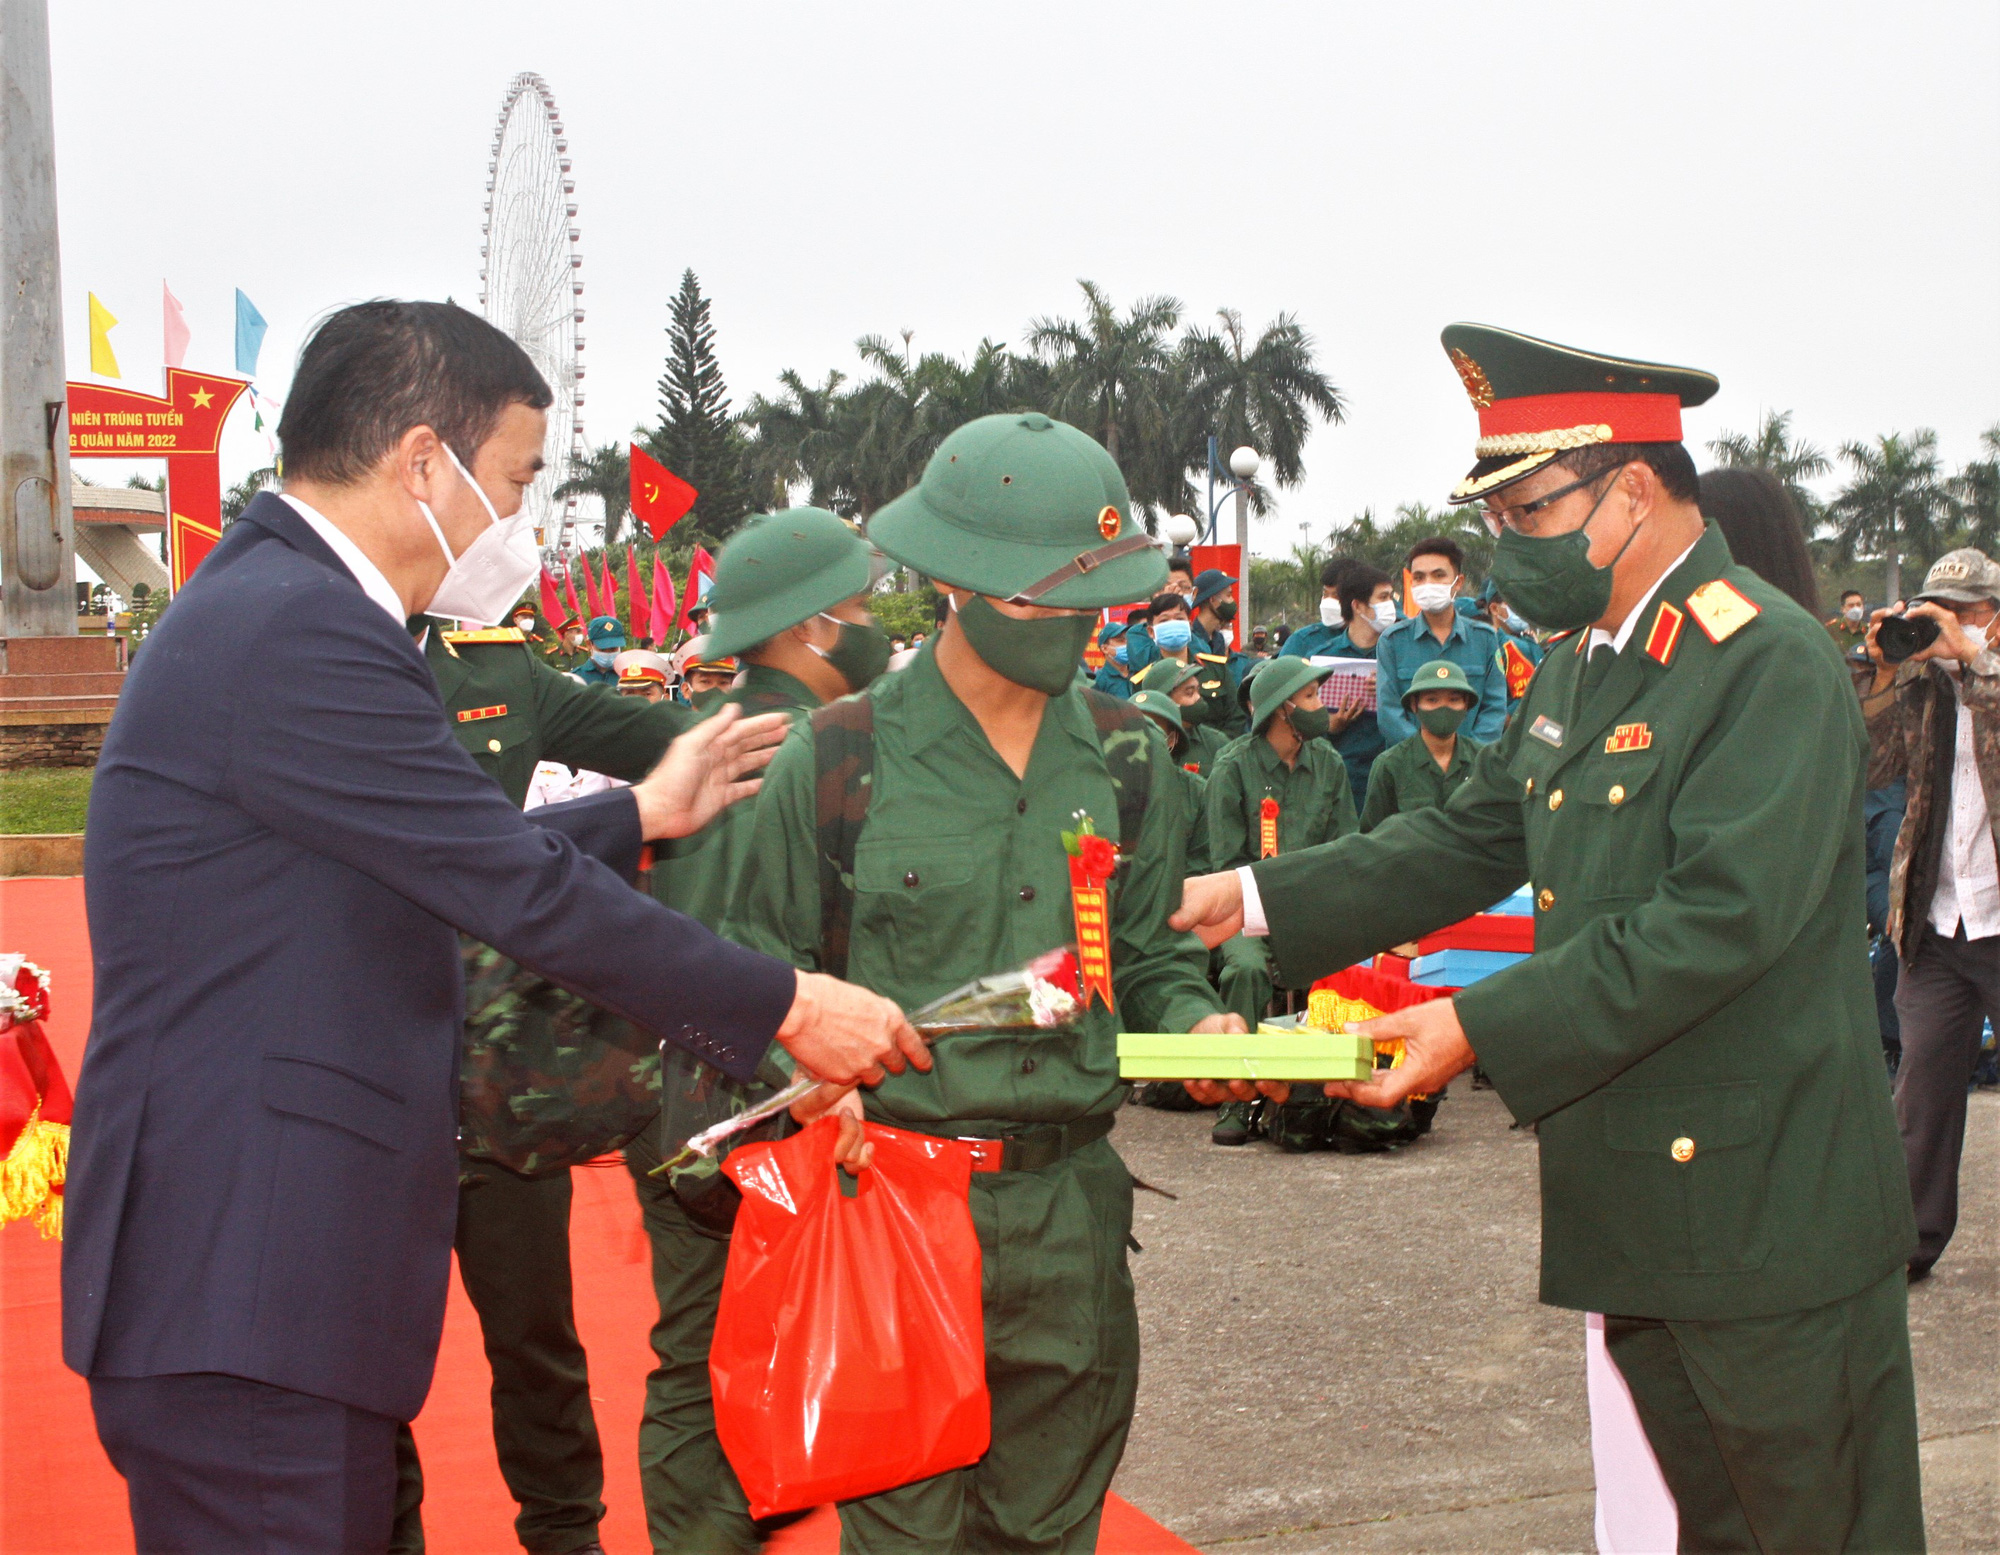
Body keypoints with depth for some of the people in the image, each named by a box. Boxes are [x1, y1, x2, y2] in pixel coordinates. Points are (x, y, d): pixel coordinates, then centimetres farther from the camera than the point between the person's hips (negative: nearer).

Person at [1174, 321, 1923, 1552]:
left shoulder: (1772, 664, -17)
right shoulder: (1581, 664, 12)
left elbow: (1724, 918, -25)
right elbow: (1472, 839, 14)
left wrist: (1485, 1028, -25)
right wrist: (1259, 899, 6)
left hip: (1768, 1217, -9)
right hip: (1640, 1212, 9)